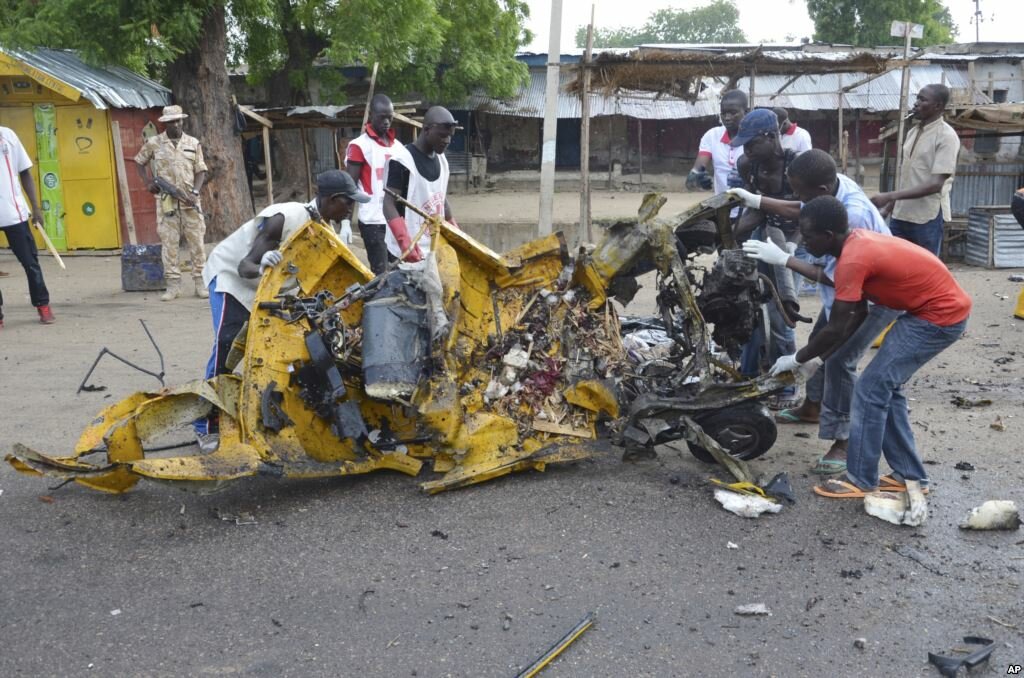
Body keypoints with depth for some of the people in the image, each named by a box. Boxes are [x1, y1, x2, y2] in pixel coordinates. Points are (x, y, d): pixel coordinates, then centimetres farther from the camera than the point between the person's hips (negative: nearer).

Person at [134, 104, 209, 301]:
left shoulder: (193, 143, 7)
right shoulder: (154, 143, 4)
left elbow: (200, 171, 7)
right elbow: (139, 162, 16)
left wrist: (195, 192, -8)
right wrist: (148, 182, 2)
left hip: (189, 200, 1)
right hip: (166, 201, -1)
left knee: (196, 241, 1)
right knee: (168, 242, 0)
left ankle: (200, 282, 8)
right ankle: (173, 285, 4)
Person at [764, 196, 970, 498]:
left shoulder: (852, 259, -24)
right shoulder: (858, 242, 6)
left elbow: (835, 330, -20)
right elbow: (858, 313, 11)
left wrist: (796, 359, -5)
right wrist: (817, 358, 10)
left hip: (940, 316, -10)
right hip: (943, 308, 10)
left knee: (871, 389, -6)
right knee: (886, 387, 15)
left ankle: (860, 480, 4)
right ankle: (910, 475, 23)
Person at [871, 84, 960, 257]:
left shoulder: (946, 136, -13)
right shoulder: (913, 132, 12)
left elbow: (935, 184, -20)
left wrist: (890, 196, -25)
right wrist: (889, 207, 13)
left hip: (928, 217, -7)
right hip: (901, 214, 8)